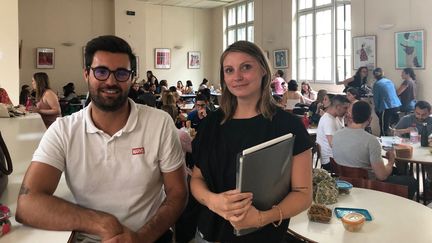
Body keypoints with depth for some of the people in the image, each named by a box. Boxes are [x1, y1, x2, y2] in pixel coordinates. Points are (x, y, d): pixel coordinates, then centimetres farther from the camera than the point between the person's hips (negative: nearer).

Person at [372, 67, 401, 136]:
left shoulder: (376, 84, -3)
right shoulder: (389, 81, 15)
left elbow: (376, 98, -1)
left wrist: (377, 108, 13)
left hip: (387, 107, -6)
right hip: (397, 105, 6)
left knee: (385, 127, 5)